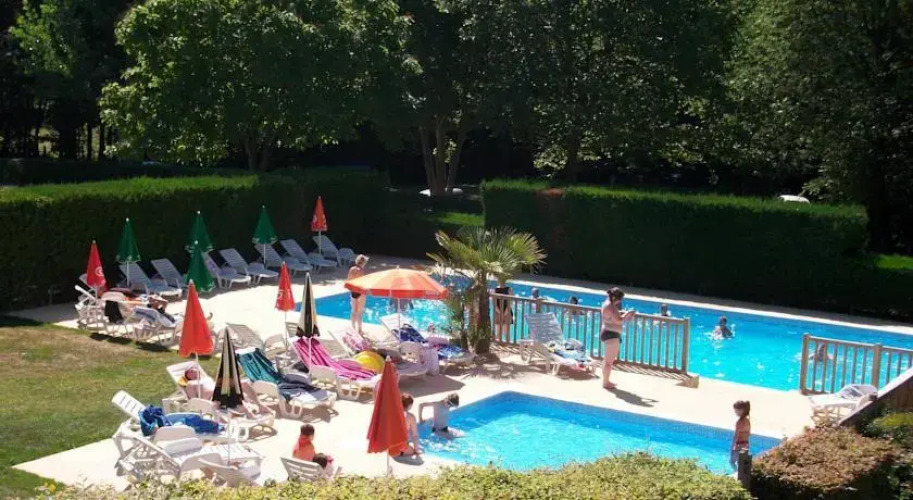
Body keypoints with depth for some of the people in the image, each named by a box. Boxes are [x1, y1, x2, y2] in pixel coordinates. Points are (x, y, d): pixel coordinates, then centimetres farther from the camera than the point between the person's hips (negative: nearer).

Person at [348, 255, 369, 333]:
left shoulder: (351, 269, 2)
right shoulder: (361, 270, -18)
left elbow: (348, 280, 8)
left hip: (353, 291, 6)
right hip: (360, 292, -6)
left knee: (354, 311, 15)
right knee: (360, 311, 3)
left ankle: (353, 328, 23)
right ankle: (359, 329, 8)